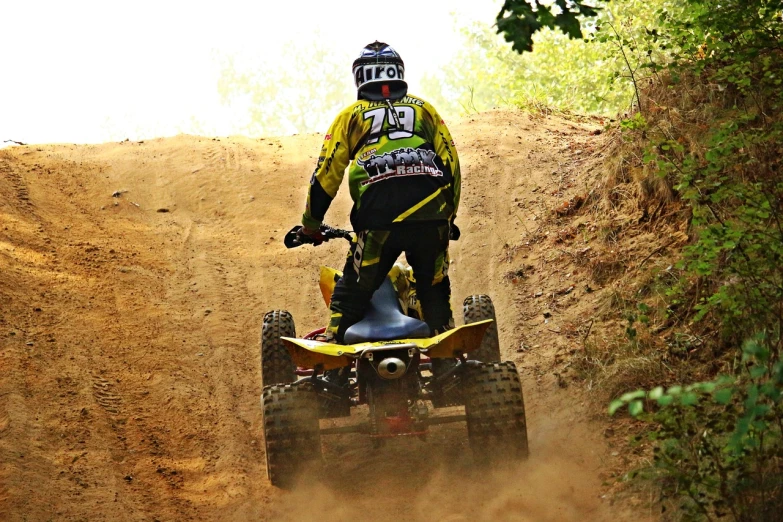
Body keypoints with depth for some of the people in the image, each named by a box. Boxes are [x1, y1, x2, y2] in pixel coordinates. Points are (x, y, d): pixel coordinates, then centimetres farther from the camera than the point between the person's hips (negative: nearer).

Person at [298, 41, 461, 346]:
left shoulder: (352, 115, 15)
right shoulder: (424, 109, 21)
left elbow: (327, 172, 10)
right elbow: (451, 163, 18)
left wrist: (311, 224, 19)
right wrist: (449, 216, 28)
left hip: (379, 219, -2)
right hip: (432, 216, 2)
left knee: (352, 293, 8)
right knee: (434, 292, 19)